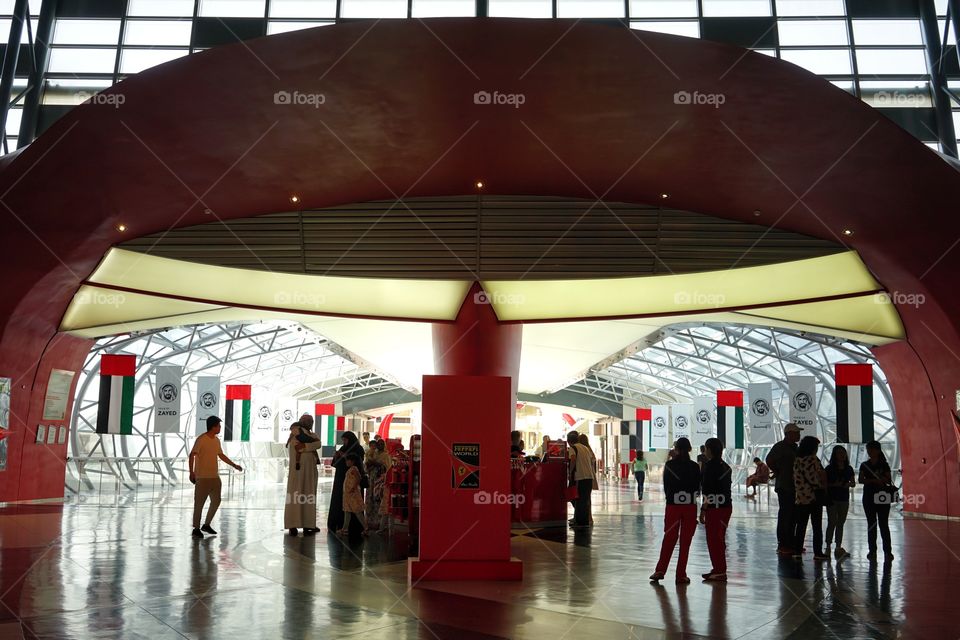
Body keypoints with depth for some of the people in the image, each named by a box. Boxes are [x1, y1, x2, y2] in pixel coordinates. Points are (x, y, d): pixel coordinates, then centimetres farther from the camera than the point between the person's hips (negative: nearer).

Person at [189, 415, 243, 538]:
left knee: (216, 501, 11)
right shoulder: (201, 440, -13)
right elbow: (192, 455, -16)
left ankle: (206, 525, 24)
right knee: (199, 502, 0)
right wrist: (191, 472, -23)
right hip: (202, 477, -8)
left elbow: (221, 455, 22)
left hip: (215, 477, 8)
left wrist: (234, 465, 23)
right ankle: (196, 528, 9)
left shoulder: (217, 440, 10)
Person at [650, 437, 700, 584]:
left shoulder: (669, 465, -5)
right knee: (685, 541, 6)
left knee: (669, 539, 11)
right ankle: (681, 575, 7)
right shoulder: (694, 466, -4)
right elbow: (697, 487, 2)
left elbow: (666, 486, 1)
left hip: (672, 506, 0)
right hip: (690, 507, 0)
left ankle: (660, 570, 4)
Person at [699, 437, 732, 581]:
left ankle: (719, 571, 3)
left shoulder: (710, 465, -14)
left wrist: (703, 510, -15)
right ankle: (719, 569, 24)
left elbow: (708, 490, -18)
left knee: (713, 540, 0)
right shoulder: (725, 466, 11)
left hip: (714, 508, -9)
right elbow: (725, 488, 13)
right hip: (726, 506, 9)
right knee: (719, 539, 16)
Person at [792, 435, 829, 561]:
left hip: (800, 497, 5)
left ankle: (797, 552, 6)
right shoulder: (813, 459, -9)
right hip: (815, 495, -4)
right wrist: (825, 488, 2)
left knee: (800, 526, 8)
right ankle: (818, 552, 5)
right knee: (817, 526, 4)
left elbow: (795, 478, 6)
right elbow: (822, 474, -12)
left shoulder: (797, 460, 6)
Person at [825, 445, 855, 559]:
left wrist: (849, 484, -9)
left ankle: (839, 547, 10)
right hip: (832, 499, -4)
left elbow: (853, 483, 13)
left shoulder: (849, 469, 8)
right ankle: (828, 546, -2)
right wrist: (834, 484, -20)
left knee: (840, 523, 7)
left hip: (844, 499, 4)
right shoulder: (829, 468, -4)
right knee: (832, 523, -6)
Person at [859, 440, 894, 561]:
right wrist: (874, 480, -17)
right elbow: (861, 480, -3)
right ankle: (872, 551, 9)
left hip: (882, 497, -2)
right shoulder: (864, 465, 7)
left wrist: (880, 477, -22)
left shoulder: (884, 465, 2)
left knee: (883, 524, -5)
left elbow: (889, 480, -3)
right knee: (871, 524, 5)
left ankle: (888, 551, -3)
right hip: (868, 497, 2)